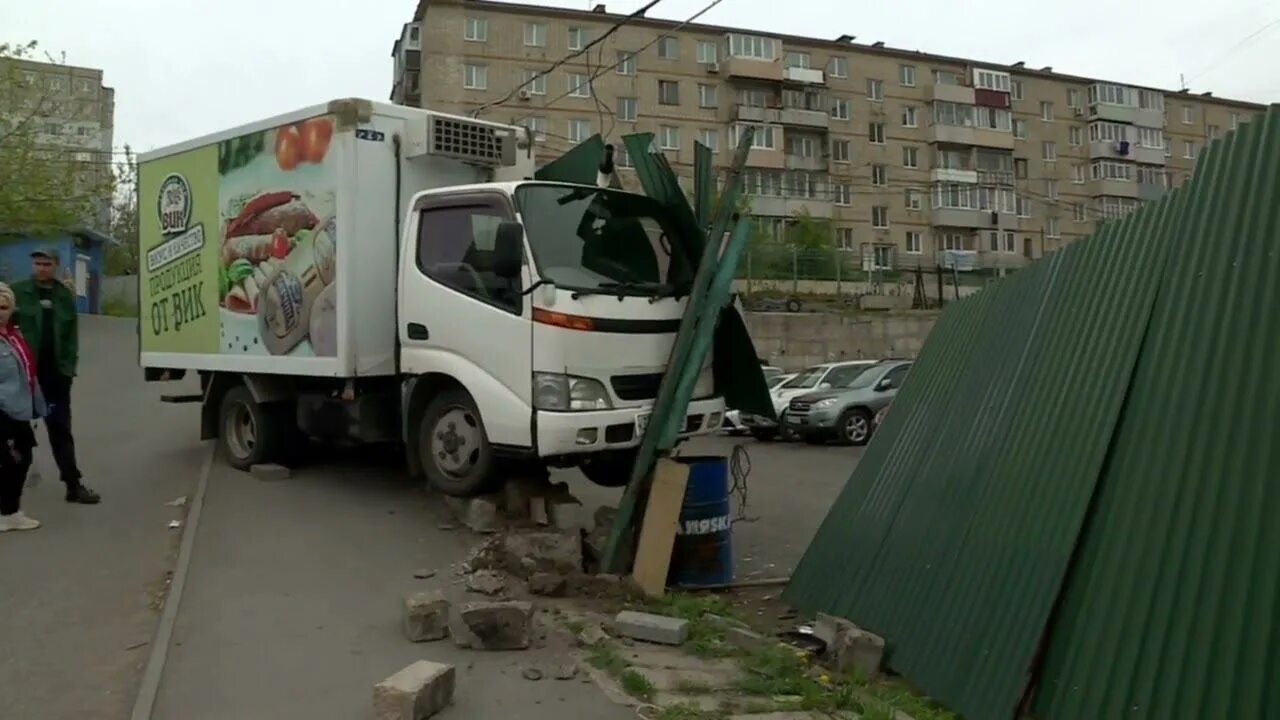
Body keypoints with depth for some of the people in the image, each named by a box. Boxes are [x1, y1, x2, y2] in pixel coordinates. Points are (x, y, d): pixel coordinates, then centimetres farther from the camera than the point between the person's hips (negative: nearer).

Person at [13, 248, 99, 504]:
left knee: (61, 428, 6)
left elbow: (72, 334, 7)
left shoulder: (65, 296, 8)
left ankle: (73, 484, 7)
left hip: (55, 372, 2)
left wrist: (69, 366, -3)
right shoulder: (18, 292, -1)